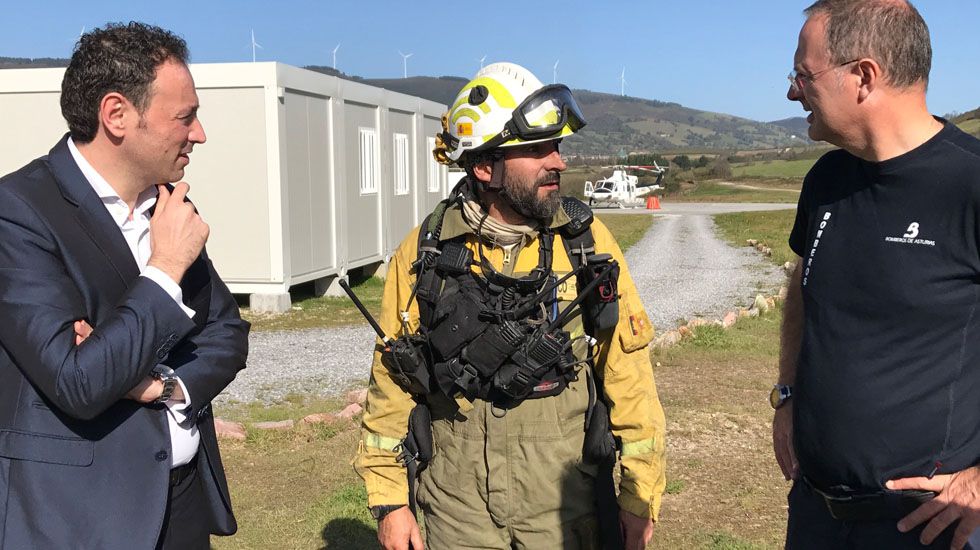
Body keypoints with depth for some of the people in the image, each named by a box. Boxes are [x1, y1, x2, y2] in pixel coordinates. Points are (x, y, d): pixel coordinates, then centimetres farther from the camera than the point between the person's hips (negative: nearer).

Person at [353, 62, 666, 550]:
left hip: (562, 501, 0)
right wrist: (388, 500, 2)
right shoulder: (422, 254, -5)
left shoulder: (586, 242, -6)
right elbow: (390, 382, 2)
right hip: (458, 503, 1)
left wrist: (639, 496, -1)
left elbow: (628, 375, -2)